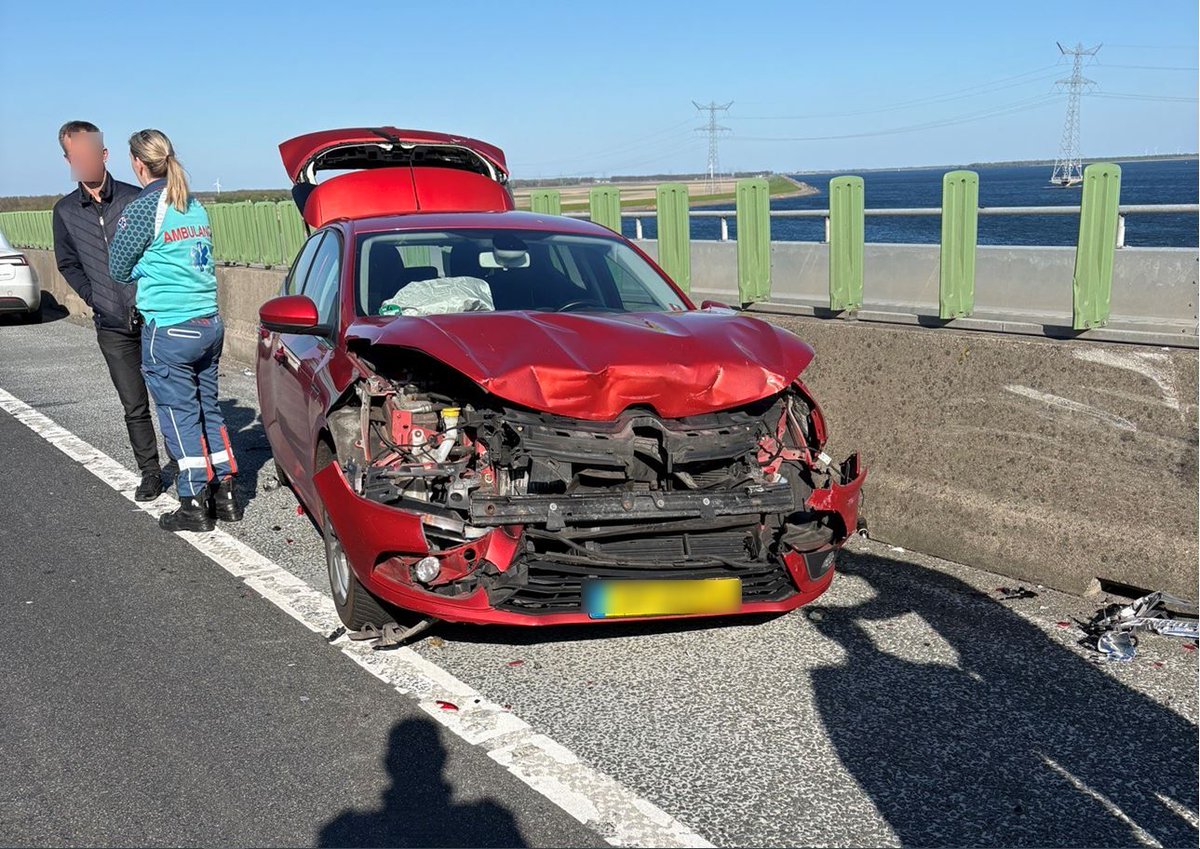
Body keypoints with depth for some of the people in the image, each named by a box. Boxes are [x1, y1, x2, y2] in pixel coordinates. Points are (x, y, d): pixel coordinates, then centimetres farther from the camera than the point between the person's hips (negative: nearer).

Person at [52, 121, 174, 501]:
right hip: (112, 327, 3)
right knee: (135, 406, 7)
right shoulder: (66, 211, 5)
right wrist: (94, 298, 1)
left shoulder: (136, 199, -4)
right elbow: (68, 264, 14)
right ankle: (150, 473, 20)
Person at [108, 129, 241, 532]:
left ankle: (195, 506, 7)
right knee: (208, 409, 14)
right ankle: (225, 495, 19)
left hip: (168, 330, -7)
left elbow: (118, 268, 0)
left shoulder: (143, 208, -10)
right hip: (209, 324, 7)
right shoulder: (195, 207, 11)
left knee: (180, 416, 1)